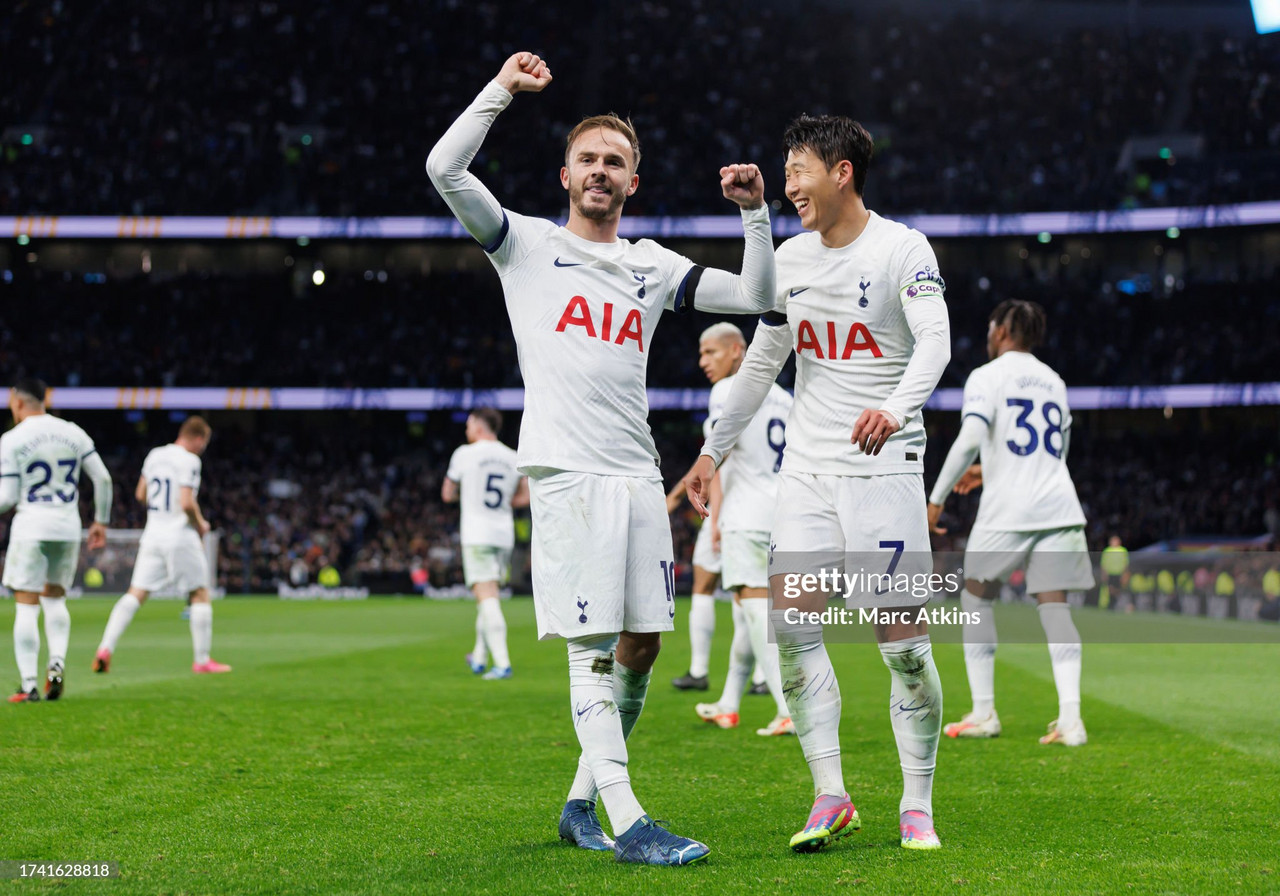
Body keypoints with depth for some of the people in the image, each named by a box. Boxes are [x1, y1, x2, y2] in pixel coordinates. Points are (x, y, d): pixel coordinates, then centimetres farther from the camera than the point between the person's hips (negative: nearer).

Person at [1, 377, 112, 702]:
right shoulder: (73, 433, 6)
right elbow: (102, 478, 6)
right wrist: (100, 521, 16)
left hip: (31, 526, -4)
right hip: (68, 526, 4)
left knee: (26, 606, 1)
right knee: (55, 598, 20)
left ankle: (28, 685, -3)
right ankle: (57, 663, -2)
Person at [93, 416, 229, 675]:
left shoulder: (154, 455, 11)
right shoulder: (189, 461, -12)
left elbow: (140, 494, 17)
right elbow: (187, 503, -20)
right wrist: (200, 524, -3)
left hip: (152, 534, 6)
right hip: (180, 536, -6)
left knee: (136, 593, 5)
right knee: (200, 594, 6)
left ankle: (106, 647, -8)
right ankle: (202, 660, 7)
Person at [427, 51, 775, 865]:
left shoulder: (652, 266, 18)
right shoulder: (527, 244, 7)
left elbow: (756, 299, 17)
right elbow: (445, 170, -6)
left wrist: (756, 215, 5)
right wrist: (503, 90, -5)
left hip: (638, 476, 5)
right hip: (567, 472, -5)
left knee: (642, 648, 6)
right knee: (594, 649, -9)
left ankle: (583, 802, 20)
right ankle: (626, 822, -10)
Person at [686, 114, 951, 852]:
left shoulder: (903, 249, -7)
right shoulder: (791, 258, 11)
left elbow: (935, 342, -21)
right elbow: (761, 363, 21)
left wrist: (896, 407, -40)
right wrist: (714, 450, 20)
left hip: (885, 464, -5)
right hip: (808, 463, 6)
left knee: (904, 640, -6)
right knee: (792, 625, -5)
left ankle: (917, 807, 7)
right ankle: (831, 798, 4)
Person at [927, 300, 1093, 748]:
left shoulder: (987, 376, -1)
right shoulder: (1053, 381, 20)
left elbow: (969, 440, -15)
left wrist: (936, 499, -9)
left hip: (1006, 510, -5)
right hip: (1058, 506, 5)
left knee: (976, 597, 11)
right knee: (1054, 604, 0)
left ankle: (983, 712, 9)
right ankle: (1070, 717, -13)